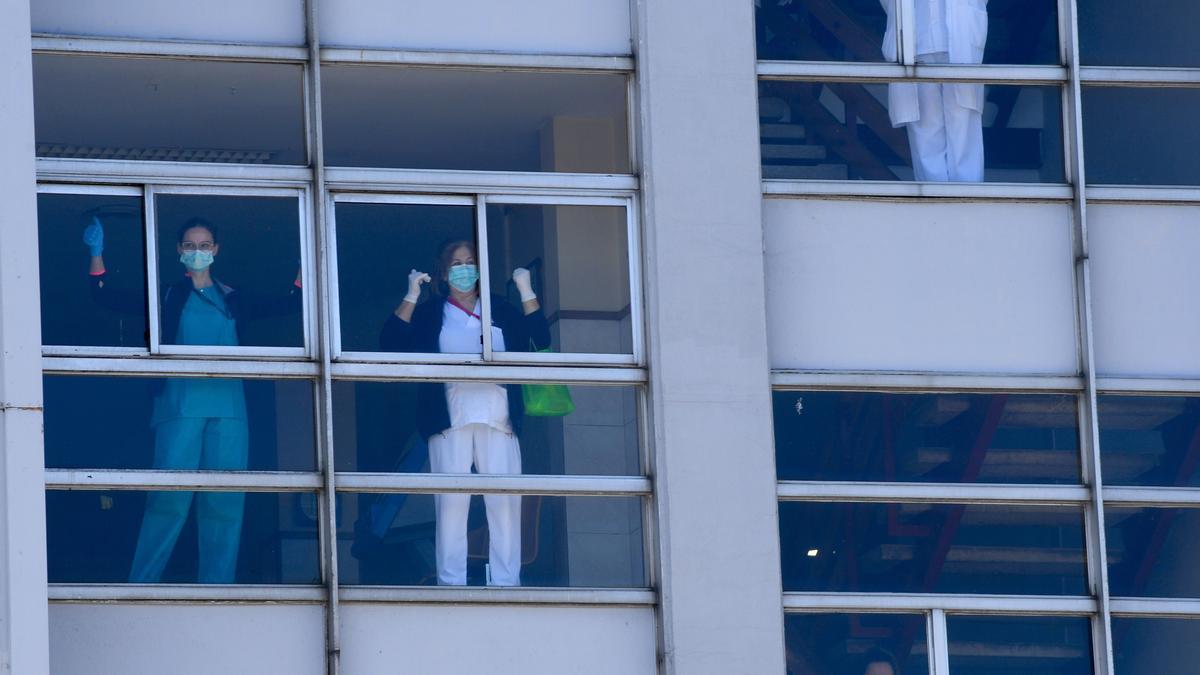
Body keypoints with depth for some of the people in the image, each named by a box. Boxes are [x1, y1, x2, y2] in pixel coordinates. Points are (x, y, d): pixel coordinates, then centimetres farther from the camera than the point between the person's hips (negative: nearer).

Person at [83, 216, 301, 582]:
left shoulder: (234, 300, 18)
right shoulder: (166, 295, 11)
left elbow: (288, 304, 20)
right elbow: (108, 297, 5)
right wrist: (97, 253, -6)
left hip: (227, 405, 3)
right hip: (180, 403, -3)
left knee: (225, 503, -2)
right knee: (170, 498, -12)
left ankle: (216, 591, 2)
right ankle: (140, 589, -8)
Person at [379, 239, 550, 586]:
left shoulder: (501, 312, 21)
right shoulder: (430, 314, 15)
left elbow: (540, 339, 9)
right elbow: (391, 342, 1)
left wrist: (526, 291, 4)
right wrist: (411, 295, -4)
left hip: (498, 420, 2)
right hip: (451, 420, -2)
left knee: (505, 502, -5)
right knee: (452, 501, -7)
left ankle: (506, 582, -5)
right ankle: (451, 584, -8)